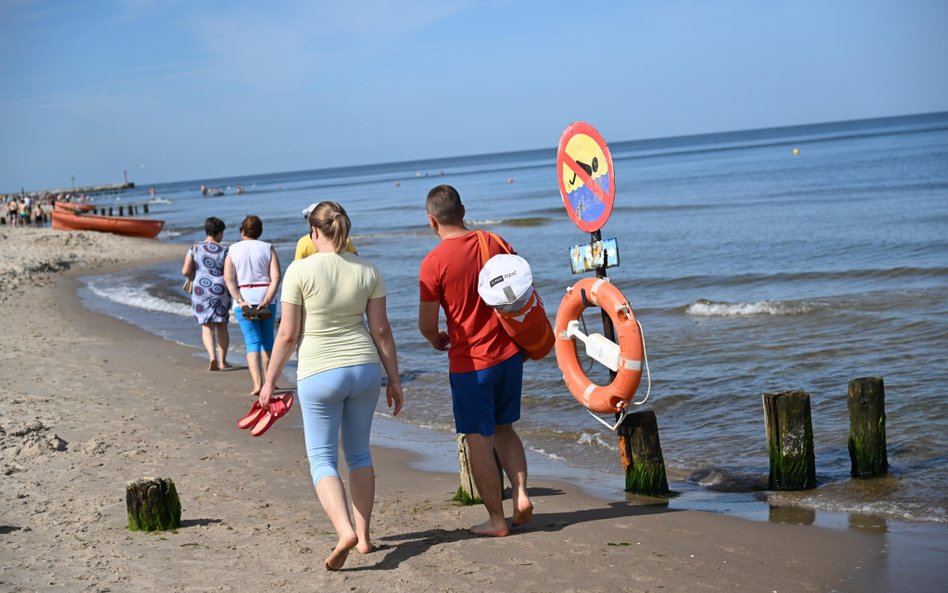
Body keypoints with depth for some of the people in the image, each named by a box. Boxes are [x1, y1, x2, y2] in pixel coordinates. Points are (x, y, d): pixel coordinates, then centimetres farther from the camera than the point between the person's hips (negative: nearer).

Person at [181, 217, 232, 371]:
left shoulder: (194, 249, -2)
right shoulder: (224, 251, -6)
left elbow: (185, 272, -5)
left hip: (200, 291, 1)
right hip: (221, 291, -1)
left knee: (207, 327, 6)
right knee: (222, 326, 14)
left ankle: (212, 357, -16)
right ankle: (222, 361, 15)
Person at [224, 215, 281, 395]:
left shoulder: (233, 250, 4)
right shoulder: (268, 248, 3)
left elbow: (228, 279, -7)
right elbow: (276, 277, -9)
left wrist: (240, 301, -11)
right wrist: (266, 301, -12)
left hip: (243, 299, 0)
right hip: (265, 297, 0)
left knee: (252, 342, -1)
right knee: (267, 340, 15)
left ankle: (257, 383, -15)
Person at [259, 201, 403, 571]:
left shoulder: (300, 270, -11)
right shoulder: (368, 272, 0)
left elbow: (287, 334, -9)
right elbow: (381, 331, 2)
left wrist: (270, 381, 1)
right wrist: (394, 380, 11)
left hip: (319, 373, -4)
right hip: (364, 368, 4)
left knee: (322, 458, 5)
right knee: (359, 453, 18)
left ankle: (345, 530, -16)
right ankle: (364, 535, 20)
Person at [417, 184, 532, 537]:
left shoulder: (433, 263, -15)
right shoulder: (495, 244, 0)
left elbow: (427, 325, -12)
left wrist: (437, 340, 10)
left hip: (470, 362, -5)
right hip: (509, 354, 5)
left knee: (479, 440, 6)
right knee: (504, 428, 21)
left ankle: (496, 519, 12)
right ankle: (520, 494, 8)